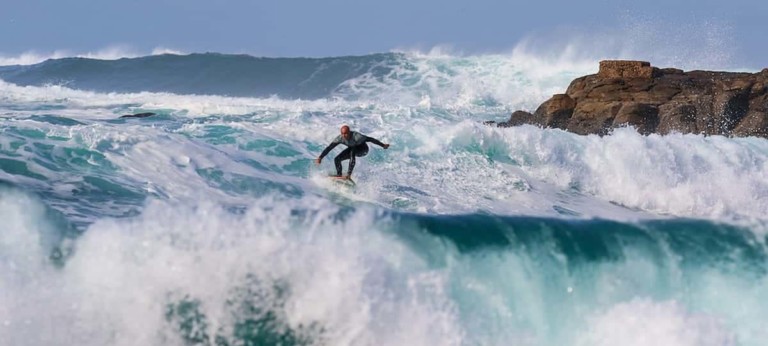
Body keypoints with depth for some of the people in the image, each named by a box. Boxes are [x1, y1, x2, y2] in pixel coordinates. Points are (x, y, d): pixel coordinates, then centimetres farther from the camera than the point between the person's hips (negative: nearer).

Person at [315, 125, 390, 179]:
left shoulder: (356, 136, -37)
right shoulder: (340, 138, -25)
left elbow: (370, 139, -31)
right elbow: (329, 148, -23)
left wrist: (383, 145, -28)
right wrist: (320, 157, -29)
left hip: (363, 150, -5)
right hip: (352, 149, 5)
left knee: (352, 152, -37)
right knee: (337, 159, -10)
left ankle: (349, 174, -36)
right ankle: (339, 175, 7)